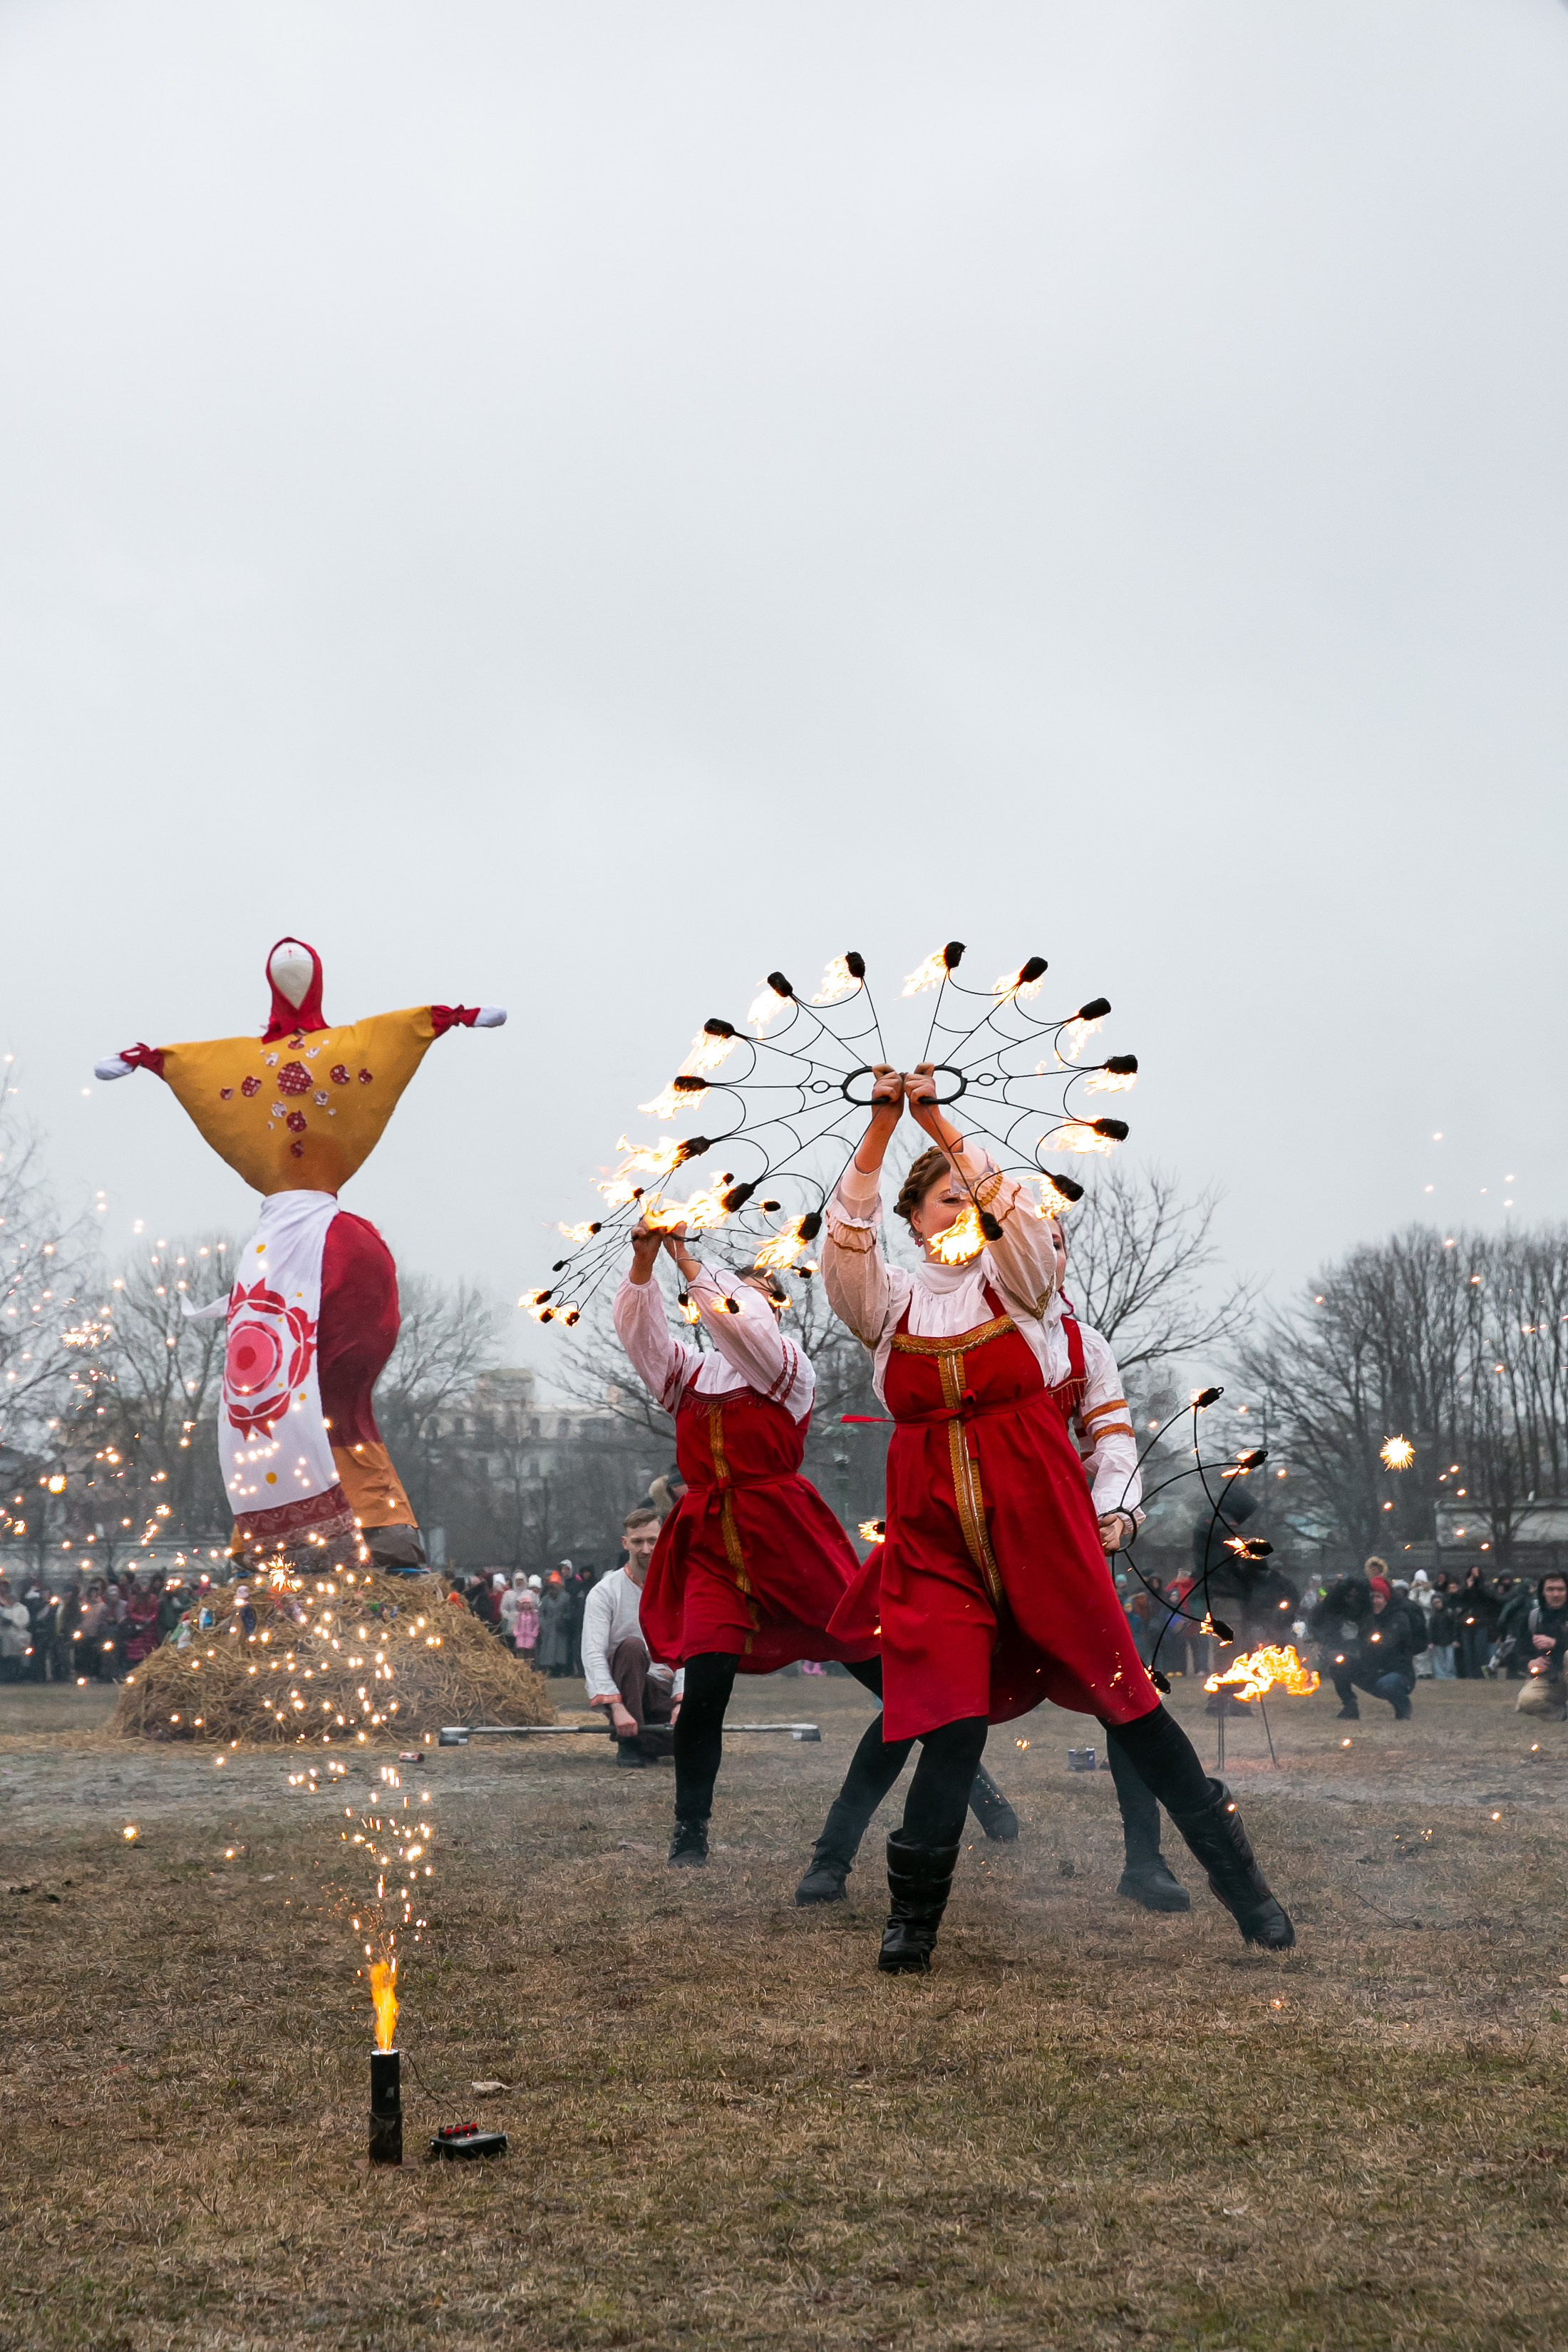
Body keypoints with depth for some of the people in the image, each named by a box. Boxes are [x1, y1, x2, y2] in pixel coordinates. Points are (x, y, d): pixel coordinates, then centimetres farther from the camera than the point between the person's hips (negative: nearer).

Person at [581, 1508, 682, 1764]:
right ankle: (628, 1742, -21)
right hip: (621, 1685, -3)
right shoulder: (606, 1591, -8)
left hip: (663, 1688, 3)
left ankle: (646, 1739, 11)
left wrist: (682, 1701, -23)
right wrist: (617, 1707, -33)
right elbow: (593, 1654, -19)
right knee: (632, 1646, -33)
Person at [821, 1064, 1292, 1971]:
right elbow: (846, 1240, -9)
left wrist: (940, 1122, -17)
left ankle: (1241, 1878, 13)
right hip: (934, 1526, 0)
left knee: (1122, 1688, 2)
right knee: (953, 1716, -8)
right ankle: (913, 1916, 6)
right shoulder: (890, 1303, 9)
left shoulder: (1017, 1281, 7)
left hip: (1036, 1512, 0)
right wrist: (882, 1127, -18)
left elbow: (1019, 1211, -12)